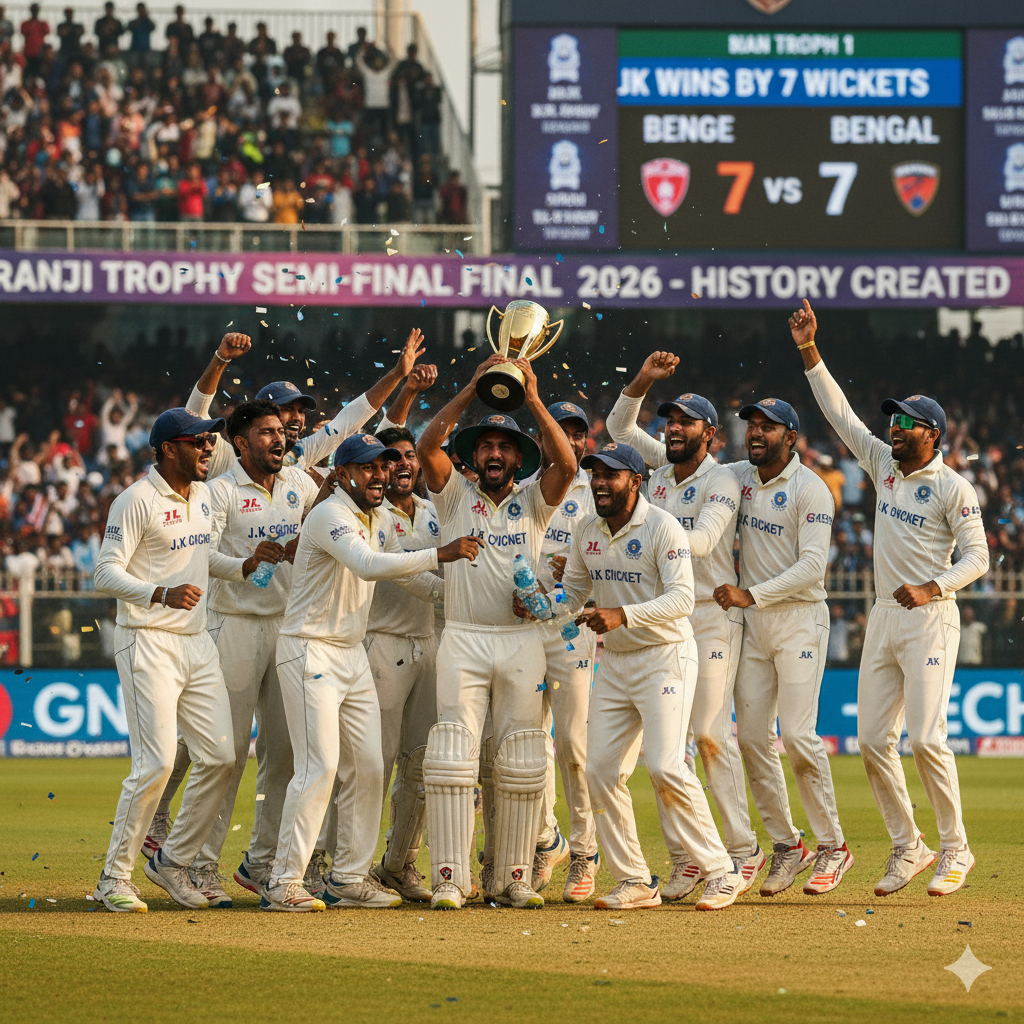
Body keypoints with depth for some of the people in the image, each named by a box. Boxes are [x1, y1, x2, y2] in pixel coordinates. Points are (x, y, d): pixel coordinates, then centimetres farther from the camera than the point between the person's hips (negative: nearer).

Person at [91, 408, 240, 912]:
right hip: (149, 645, -8)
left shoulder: (204, 496, 13)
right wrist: (162, 594, -32)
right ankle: (114, 879, -3)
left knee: (220, 757, 1)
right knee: (156, 763, -14)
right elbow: (107, 573, -19)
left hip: (197, 641, 8)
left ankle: (173, 861, 17)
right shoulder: (136, 500, -11)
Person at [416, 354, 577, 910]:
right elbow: (427, 447, -9)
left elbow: (566, 463, -9)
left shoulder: (533, 501, 9)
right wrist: (472, 388, -14)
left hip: (522, 642, 1)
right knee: (452, 759, -9)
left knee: (521, 767, 1)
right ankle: (449, 878, -10)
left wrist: (532, 399, -15)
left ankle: (510, 876, 8)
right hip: (462, 640, -1)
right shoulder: (456, 497, 7)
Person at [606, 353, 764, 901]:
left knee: (710, 732, -10)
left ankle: (743, 850, -3)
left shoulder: (721, 481, -7)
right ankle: (684, 859, 4)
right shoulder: (661, 469, 13)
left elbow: (703, 540, -21)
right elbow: (620, 425, 16)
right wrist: (643, 380, 0)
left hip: (710, 616, -6)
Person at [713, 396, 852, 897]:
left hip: (799, 617, -6)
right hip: (751, 625, 6)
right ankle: (786, 846, 11)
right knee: (751, 737, 1)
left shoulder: (810, 489, -11)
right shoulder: (738, 477, 8)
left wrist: (751, 594, -23)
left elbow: (812, 565, -18)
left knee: (797, 734, -14)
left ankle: (832, 846, -3)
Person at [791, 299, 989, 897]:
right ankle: (908, 848, 13)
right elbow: (841, 414, 11)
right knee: (873, 740, 4)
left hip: (930, 620, -7)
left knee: (926, 738, -14)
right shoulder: (885, 466, 11)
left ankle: (956, 852, -2)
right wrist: (810, 353, 4)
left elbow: (977, 558, -10)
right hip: (884, 619, 7)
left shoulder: (953, 488, -7)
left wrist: (932, 588, -26)